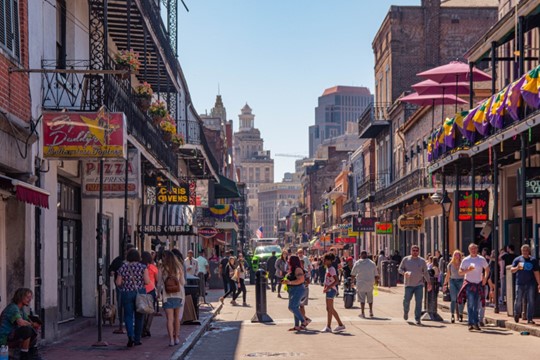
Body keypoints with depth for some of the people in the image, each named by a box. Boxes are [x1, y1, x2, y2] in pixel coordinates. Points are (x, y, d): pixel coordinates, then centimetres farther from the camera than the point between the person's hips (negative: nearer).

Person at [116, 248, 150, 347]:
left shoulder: (123, 268, -1)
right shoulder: (143, 267, -4)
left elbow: (118, 283, -1)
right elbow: (147, 281, -11)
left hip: (126, 294, 0)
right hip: (140, 293, 0)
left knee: (128, 316, 3)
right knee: (138, 316, 11)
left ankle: (130, 336, -19)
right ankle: (137, 339, 16)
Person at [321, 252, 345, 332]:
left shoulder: (331, 269, -15)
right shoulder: (328, 269, 13)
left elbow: (336, 281, -21)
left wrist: (328, 288, -24)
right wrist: (325, 287, 9)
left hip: (331, 290, -10)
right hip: (329, 290, 10)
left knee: (329, 308, -6)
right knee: (331, 309, 14)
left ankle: (328, 327, -3)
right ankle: (340, 324, 20)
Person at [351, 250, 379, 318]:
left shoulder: (357, 263, -5)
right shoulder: (372, 263, 0)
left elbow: (353, 274, 3)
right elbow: (376, 275, 6)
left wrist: (352, 280, 21)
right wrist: (376, 280, 24)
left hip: (361, 284, -2)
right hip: (370, 284, 2)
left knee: (362, 298, 3)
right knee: (370, 298, 17)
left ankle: (362, 313, 0)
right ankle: (371, 312, 20)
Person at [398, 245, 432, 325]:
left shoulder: (422, 261, 7)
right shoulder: (406, 259, 4)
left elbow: (425, 272, 12)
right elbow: (399, 269, 7)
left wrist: (429, 282, 7)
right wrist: (404, 273, -15)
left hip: (419, 284, 0)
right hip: (409, 284, 0)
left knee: (418, 302, -6)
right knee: (406, 300, 1)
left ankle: (417, 319, -2)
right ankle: (406, 312, 32)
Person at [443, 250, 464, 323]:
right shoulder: (450, 265, 8)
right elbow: (448, 275, 13)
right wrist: (445, 284, 9)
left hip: (461, 281, -1)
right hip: (452, 281, 1)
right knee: (453, 299, -9)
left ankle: (460, 314, 15)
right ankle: (452, 315, -11)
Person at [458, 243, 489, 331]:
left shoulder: (482, 259, 5)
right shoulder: (465, 260, 0)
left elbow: (487, 269, 18)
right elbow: (460, 272, 1)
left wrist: (485, 278, 3)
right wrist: (468, 270, -17)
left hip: (478, 284, 2)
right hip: (469, 284, -2)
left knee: (476, 305, 6)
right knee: (470, 304, -9)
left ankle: (475, 323, 14)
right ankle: (471, 323, -9)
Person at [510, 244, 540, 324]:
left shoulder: (533, 260, 8)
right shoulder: (517, 259, 6)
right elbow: (511, 270, 5)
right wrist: (517, 268, -17)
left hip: (531, 284, 0)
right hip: (520, 284, 0)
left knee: (531, 301, -3)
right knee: (518, 300, 2)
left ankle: (530, 319, 2)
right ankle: (516, 315, 26)